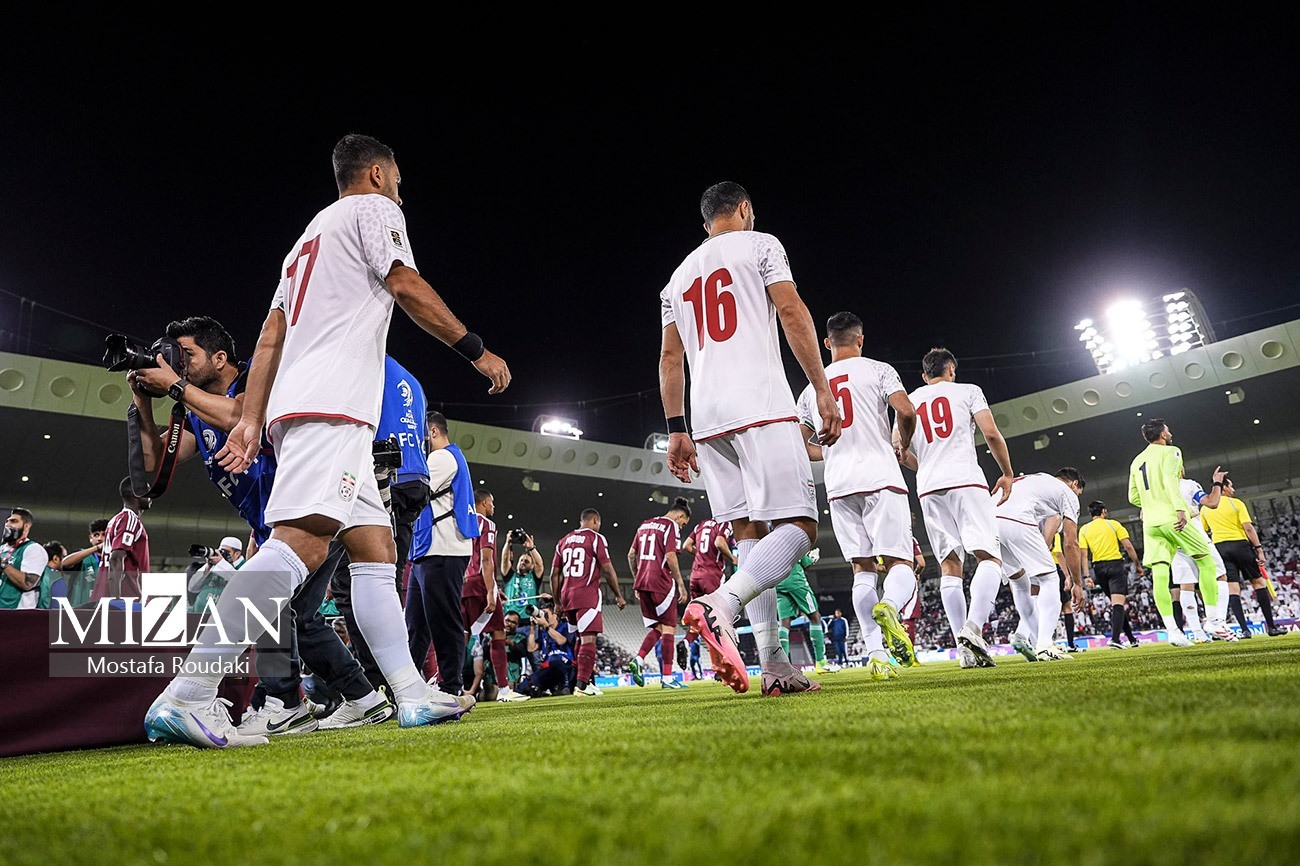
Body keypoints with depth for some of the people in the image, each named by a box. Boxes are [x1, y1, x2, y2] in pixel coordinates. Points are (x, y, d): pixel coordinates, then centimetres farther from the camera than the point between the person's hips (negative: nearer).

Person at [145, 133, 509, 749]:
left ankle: (414, 695, 6)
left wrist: (250, 419, 18)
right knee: (302, 541, -23)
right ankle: (186, 697, -30)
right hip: (331, 403, -10)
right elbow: (406, 288, -5)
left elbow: (270, 336, 24)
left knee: (375, 548, 6)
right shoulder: (373, 209, 9)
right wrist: (479, 351, 2)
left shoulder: (311, 236, 32)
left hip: (293, 408, 10)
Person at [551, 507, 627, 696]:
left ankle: (587, 678, 22)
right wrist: (618, 596, 2)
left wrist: (557, 602, 21)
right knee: (588, 639, -9)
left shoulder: (564, 541, 17)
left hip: (567, 595, 7)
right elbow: (607, 570, -6)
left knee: (580, 638, 18)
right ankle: (582, 684, -16)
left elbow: (554, 575, 16)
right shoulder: (596, 538, -2)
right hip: (587, 595, -7)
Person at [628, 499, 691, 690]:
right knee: (669, 629, 0)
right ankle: (667, 678, -1)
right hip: (661, 583, -7)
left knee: (657, 628, 16)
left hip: (642, 583, 7)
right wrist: (681, 584, -8)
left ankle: (638, 660, -3)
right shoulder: (671, 526, -4)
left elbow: (631, 555, 18)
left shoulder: (645, 525, 18)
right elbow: (670, 557, -14)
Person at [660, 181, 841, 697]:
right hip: (760, 406, -6)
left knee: (750, 533, 6)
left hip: (707, 417, 6)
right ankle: (720, 605, -32)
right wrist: (824, 391, -5)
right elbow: (792, 313, -4)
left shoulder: (679, 276, 25)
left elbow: (670, 358, 21)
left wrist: (676, 431, 21)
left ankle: (774, 667, 0)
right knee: (798, 527, -8)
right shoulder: (759, 245, 9)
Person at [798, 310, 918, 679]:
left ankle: (876, 652, -3)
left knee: (862, 569, 7)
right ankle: (889, 606, -34)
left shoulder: (811, 388, 16)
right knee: (900, 563, -1)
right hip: (880, 478, -3)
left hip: (839, 485, 3)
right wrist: (901, 446, 9)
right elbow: (906, 412, -9)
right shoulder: (878, 370, 5)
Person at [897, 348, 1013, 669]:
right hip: (966, 480, -3)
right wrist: (1007, 474, 10)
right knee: (989, 557, -4)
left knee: (949, 567, 5)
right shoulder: (968, 390, 11)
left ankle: (964, 648, -3)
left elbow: (899, 450, 14)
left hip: (929, 489, 3)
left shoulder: (909, 401, 19)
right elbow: (991, 434, -1)